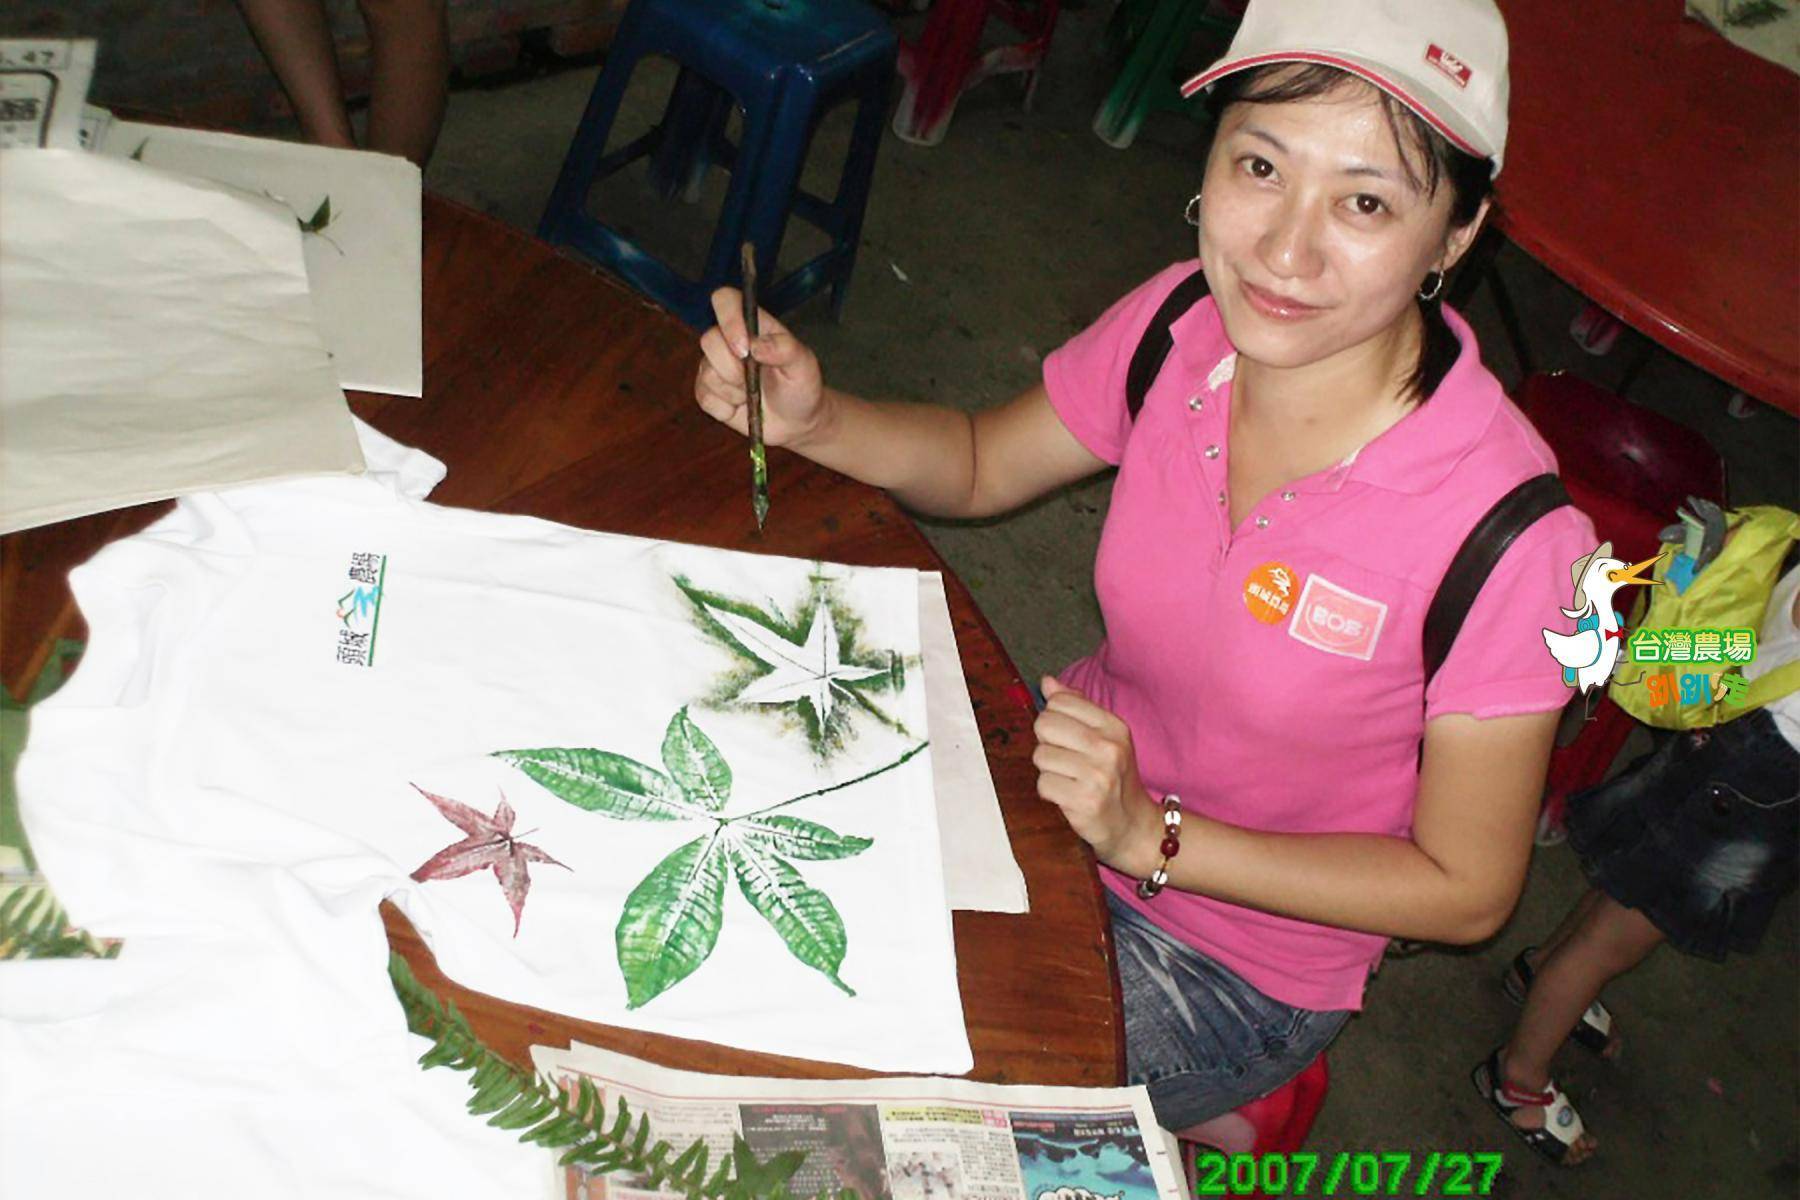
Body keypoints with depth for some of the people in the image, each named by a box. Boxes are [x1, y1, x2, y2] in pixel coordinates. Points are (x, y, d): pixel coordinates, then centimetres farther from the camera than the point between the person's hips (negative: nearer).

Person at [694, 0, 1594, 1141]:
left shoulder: (1501, 531, -30)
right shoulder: (1186, 327, -17)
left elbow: (1468, 890, -18)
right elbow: (980, 463, 2)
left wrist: (1151, 836, -25)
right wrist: (811, 417, -18)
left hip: (1236, 959, -4)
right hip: (1081, 780, 5)